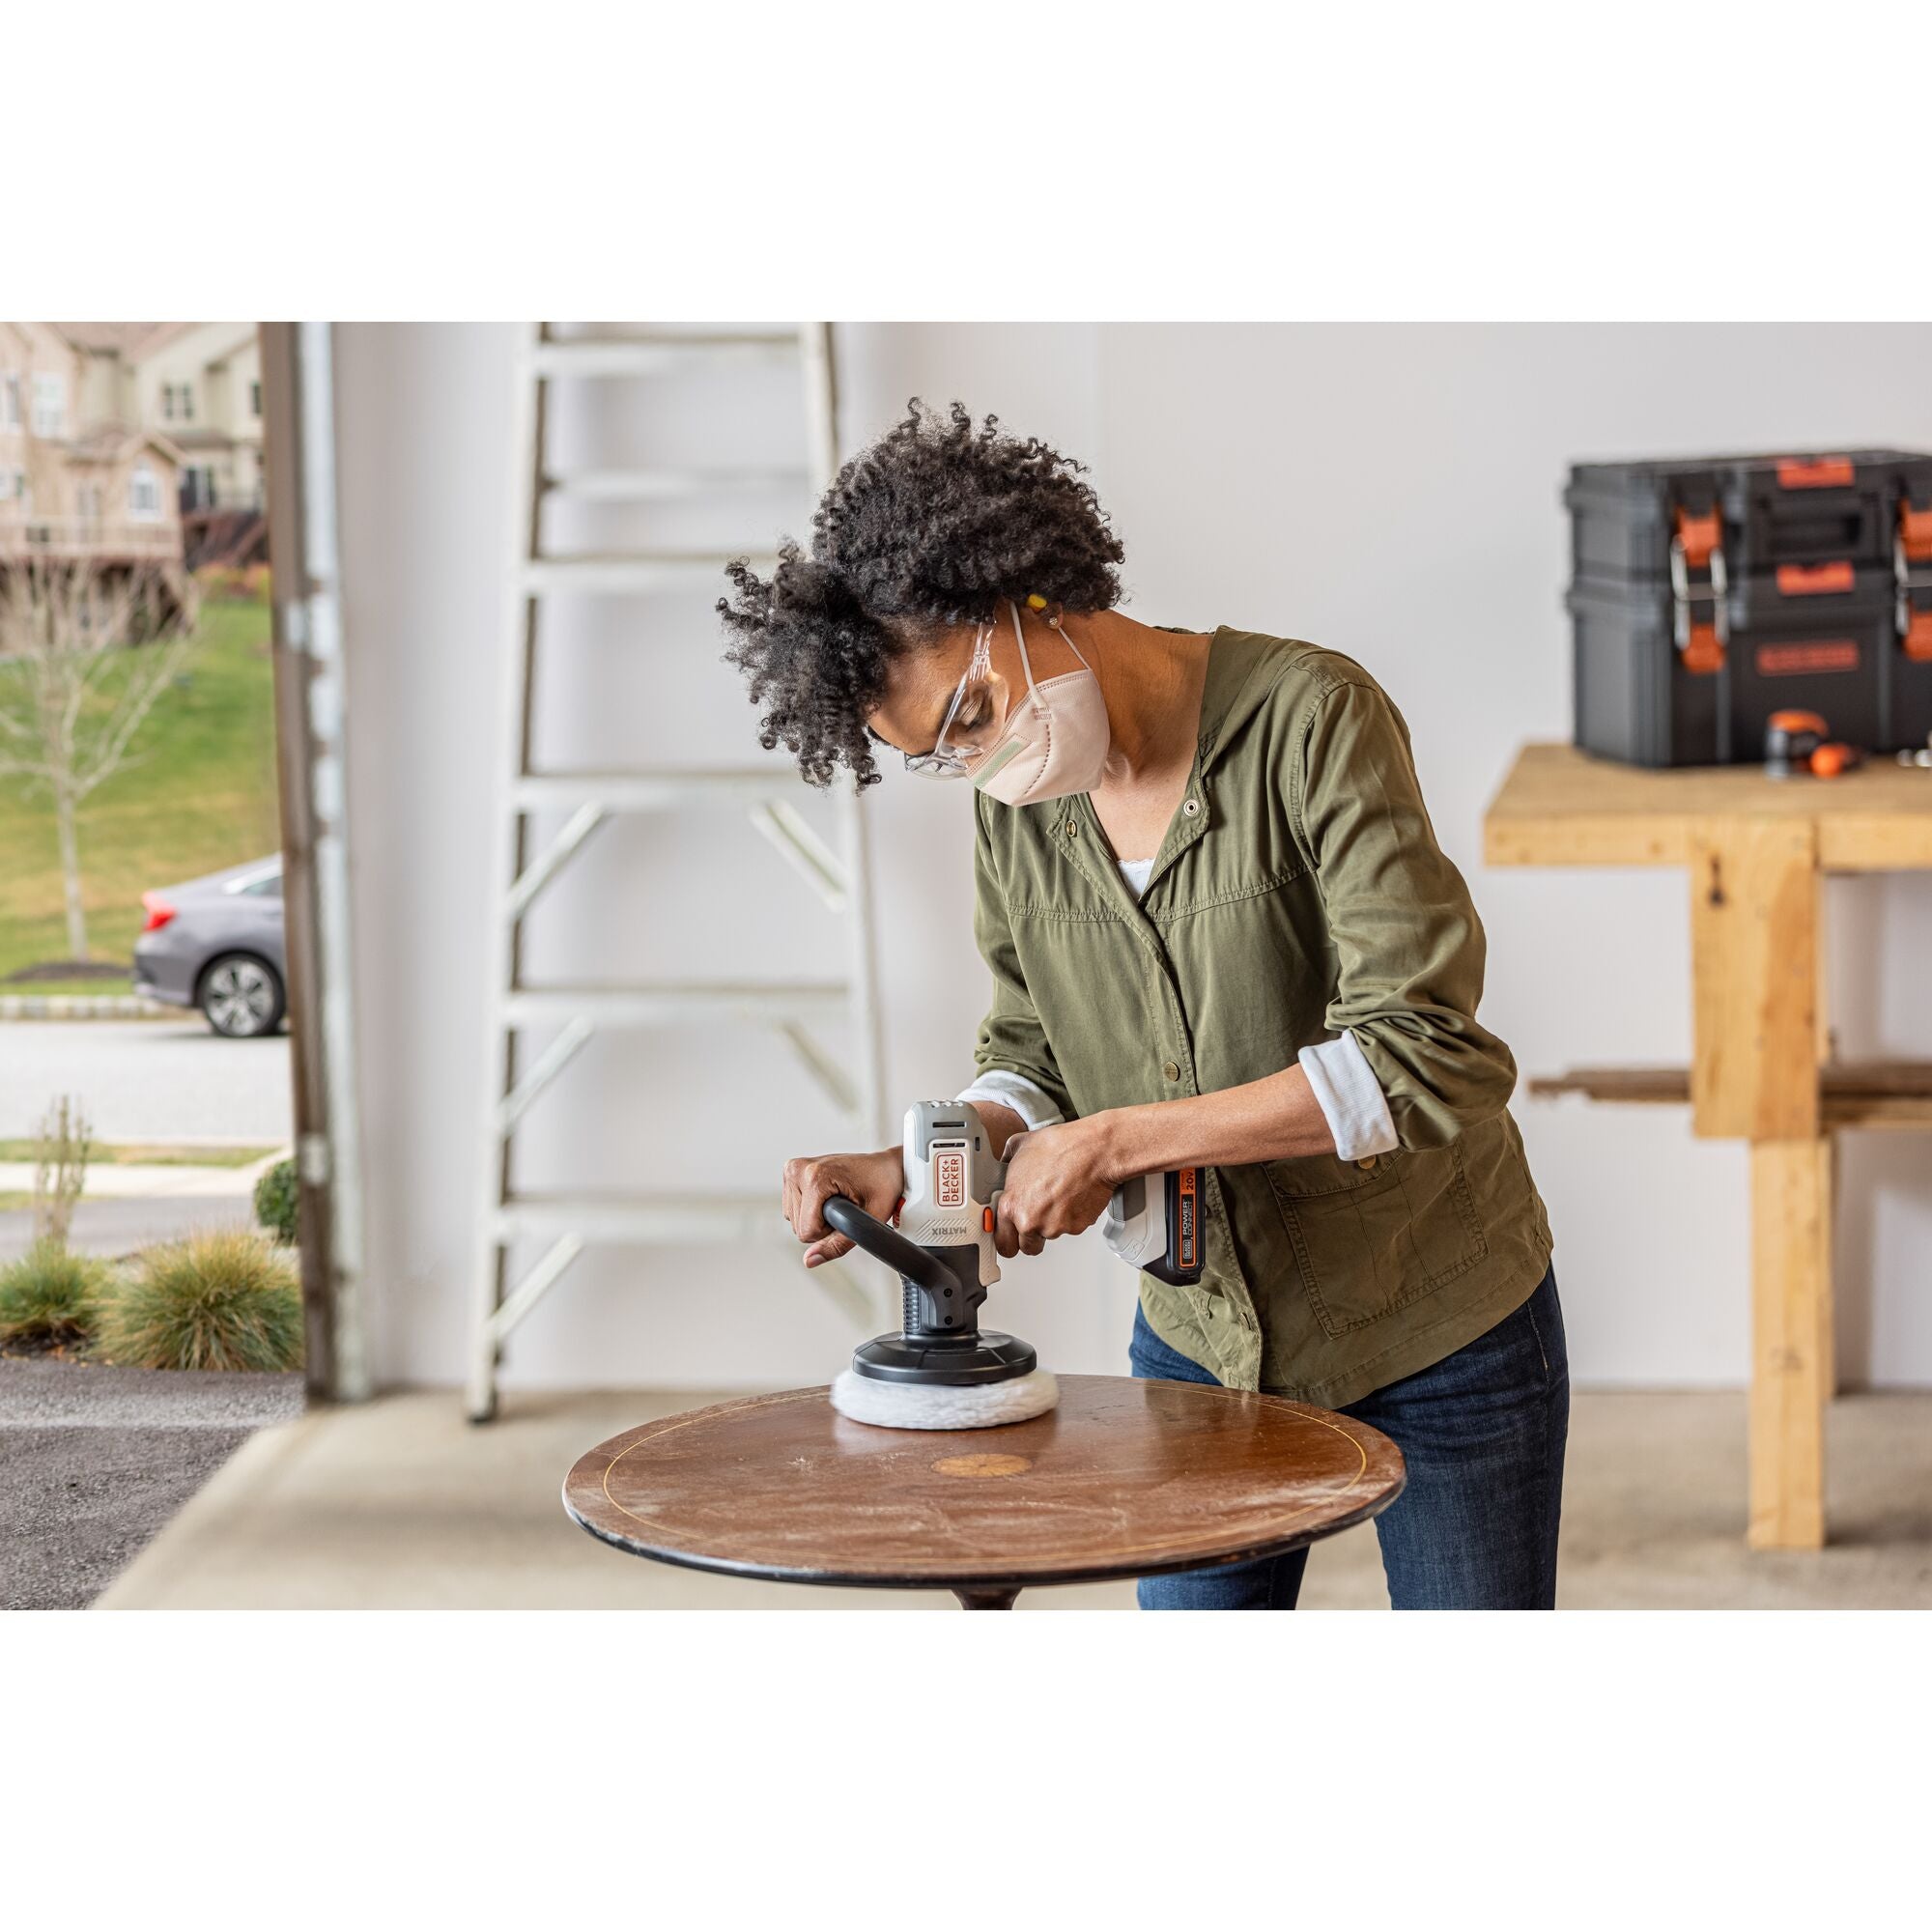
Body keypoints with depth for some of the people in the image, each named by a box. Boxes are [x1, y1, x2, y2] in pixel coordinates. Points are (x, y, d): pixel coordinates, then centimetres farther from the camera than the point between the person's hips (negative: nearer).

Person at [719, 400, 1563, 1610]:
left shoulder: (1307, 715, -23)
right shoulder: (1018, 799, -5)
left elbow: (1426, 1058, -30)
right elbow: (1036, 1060, 6)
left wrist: (1115, 1142, -28)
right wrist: (918, 1168, -16)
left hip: (1439, 1332, -4)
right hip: (1204, 1332, 5)